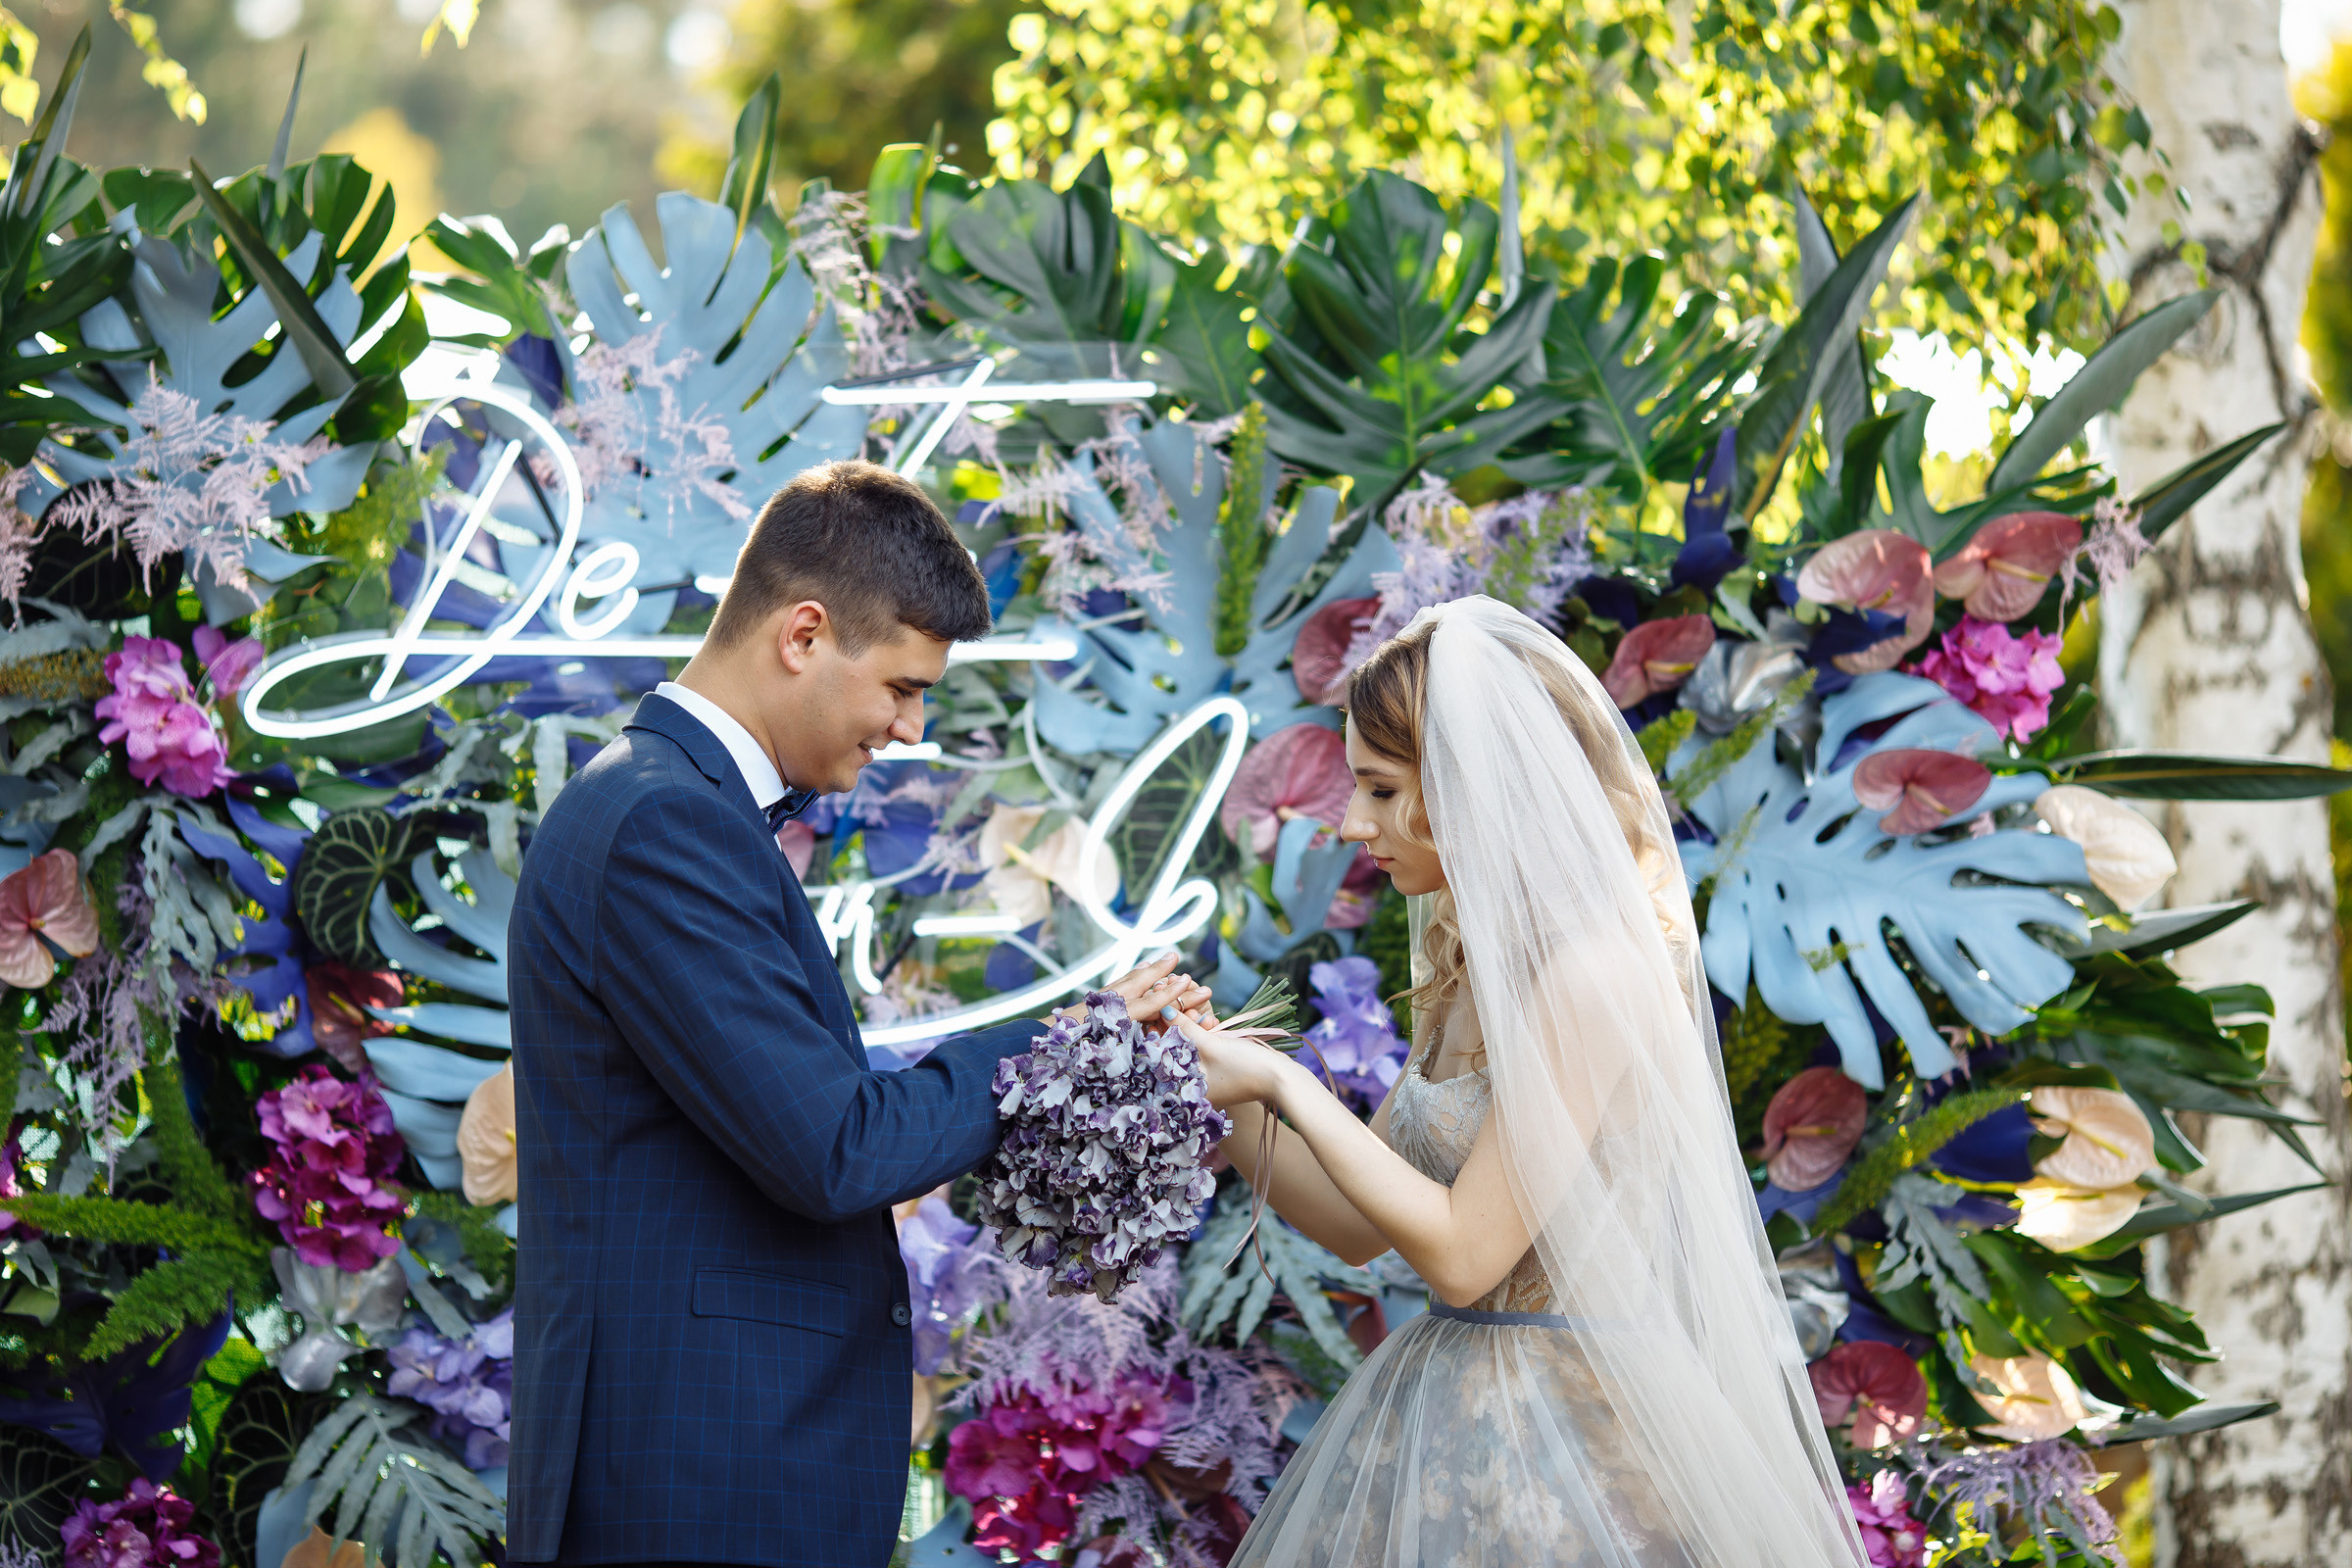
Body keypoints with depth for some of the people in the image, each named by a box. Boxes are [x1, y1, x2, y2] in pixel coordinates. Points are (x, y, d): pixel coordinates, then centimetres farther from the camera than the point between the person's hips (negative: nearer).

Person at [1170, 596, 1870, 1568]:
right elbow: (1358, 1225, 12)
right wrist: (1221, 1101, 0)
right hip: (1453, 1408, 8)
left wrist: (1284, 1085, -14)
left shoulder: (1595, 976, -19)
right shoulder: (1471, 967, 9)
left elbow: (1460, 1252, -19)